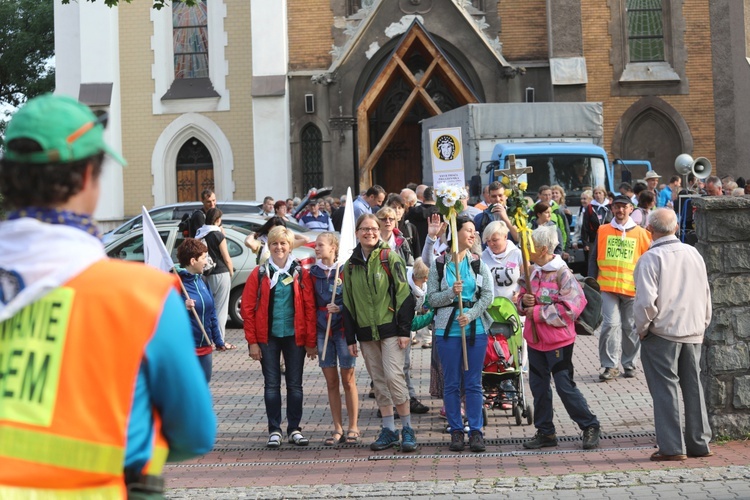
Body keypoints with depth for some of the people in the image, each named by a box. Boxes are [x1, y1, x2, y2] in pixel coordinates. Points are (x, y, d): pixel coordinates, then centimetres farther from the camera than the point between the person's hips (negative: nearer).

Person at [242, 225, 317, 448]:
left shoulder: (301, 273, 1)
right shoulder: (259, 274, 0)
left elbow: (310, 308, 1)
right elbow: (248, 308, 0)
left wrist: (311, 341, -2)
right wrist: (252, 341, -5)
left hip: (294, 336, 0)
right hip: (268, 337, 0)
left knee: (295, 384, 6)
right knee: (272, 384, 4)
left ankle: (294, 429, 16)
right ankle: (274, 430, 11)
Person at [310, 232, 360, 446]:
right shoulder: (313, 272, 7)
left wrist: (340, 308, -20)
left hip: (343, 329, -4)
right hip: (322, 330, 4)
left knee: (348, 380, 1)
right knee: (331, 382, 6)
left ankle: (353, 428, 9)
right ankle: (338, 429, 12)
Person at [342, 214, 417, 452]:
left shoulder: (390, 259, -4)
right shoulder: (351, 265, 9)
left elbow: (403, 295, -6)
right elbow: (348, 303, 13)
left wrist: (405, 330, -12)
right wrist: (351, 338, 9)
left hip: (390, 328, -5)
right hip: (366, 332, 5)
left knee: (393, 376, -13)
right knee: (378, 381, 7)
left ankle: (407, 429, -4)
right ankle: (388, 430, 14)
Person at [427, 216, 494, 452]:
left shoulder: (479, 263, 6)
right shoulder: (439, 265, 3)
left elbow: (488, 295, 0)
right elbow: (432, 298, 1)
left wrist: (470, 315, -12)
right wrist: (452, 292, -16)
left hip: (476, 328, 1)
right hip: (447, 329, -1)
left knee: (473, 383, 3)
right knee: (451, 383, 4)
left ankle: (476, 430, 10)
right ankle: (456, 431, 12)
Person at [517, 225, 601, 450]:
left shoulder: (562, 273, -15)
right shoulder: (531, 272, 8)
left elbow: (572, 307, -20)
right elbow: (522, 299, 19)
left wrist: (540, 312, -19)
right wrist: (523, 301, -6)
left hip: (558, 340, -7)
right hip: (535, 339, 7)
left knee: (565, 386, -4)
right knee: (539, 386, 11)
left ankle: (590, 426, 11)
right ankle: (545, 432, 22)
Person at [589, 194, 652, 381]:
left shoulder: (640, 233, 4)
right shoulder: (603, 231, 7)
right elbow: (594, 258, 11)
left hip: (632, 288, 0)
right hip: (607, 287, 0)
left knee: (630, 327, 7)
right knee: (610, 324, -10)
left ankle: (629, 364, 20)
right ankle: (610, 366, -5)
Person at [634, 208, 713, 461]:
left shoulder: (651, 258, -13)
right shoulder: (693, 254, 5)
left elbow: (646, 301, -20)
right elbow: (706, 293, 12)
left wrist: (642, 329, -5)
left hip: (663, 333, -5)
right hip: (693, 332, 5)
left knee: (665, 389, 1)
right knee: (693, 386, 13)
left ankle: (672, 447, 0)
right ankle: (699, 443, 18)